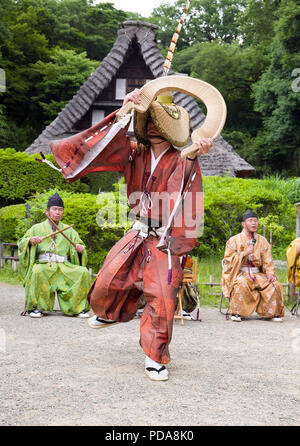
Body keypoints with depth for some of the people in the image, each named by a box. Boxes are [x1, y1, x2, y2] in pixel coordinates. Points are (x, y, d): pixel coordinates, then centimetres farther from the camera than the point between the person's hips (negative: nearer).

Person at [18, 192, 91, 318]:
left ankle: (78, 308, -15)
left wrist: (81, 249, -11)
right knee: (37, 272, -38)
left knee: (83, 272, -26)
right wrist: (30, 240, -14)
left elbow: (80, 245, 14)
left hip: (64, 267, 2)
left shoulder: (69, 230, 21)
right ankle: (36, 307, -24)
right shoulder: (37, 228, 16)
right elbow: (21, 244, 8)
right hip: (43, 265, -2)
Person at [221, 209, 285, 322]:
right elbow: (228, 260, -3)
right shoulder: (234, 240, 4)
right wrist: (244, 254, -15)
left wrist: (270, 273, -11)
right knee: (242, 283, -37)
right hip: (240, 273, -3)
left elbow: (268, 261, 8)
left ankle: (272, 313, -8)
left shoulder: (262, 241, 14)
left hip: (257, 274, 3)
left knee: (275, 284, -22)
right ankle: (236, 313, -27)